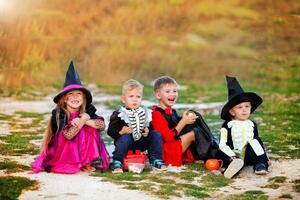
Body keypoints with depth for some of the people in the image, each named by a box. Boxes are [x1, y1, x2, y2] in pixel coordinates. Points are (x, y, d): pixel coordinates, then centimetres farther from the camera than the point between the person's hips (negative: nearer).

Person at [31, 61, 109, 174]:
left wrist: (85, 121, -29)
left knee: (91, 128, -17)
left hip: (81, 149, 4)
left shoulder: (87, 111, -6)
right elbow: (68, 135, -31)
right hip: (62, 151, -4)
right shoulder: (58, 114, -18)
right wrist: (83, 120, -28)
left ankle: (88, 162, -13)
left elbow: (102, 125, -19)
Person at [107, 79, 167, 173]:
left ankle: (156, 160, -10)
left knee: (156, 135, -14)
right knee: (125, 137, -36)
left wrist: (147, 130, -3)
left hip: (141, 143, 4)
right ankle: (117, 163, -31)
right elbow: (110, 130, -7)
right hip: (127, 143, -4)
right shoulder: (119, 115, -4)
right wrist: (121, 132, -24)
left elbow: (148, 126, 20)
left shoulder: (144, 113, 11)